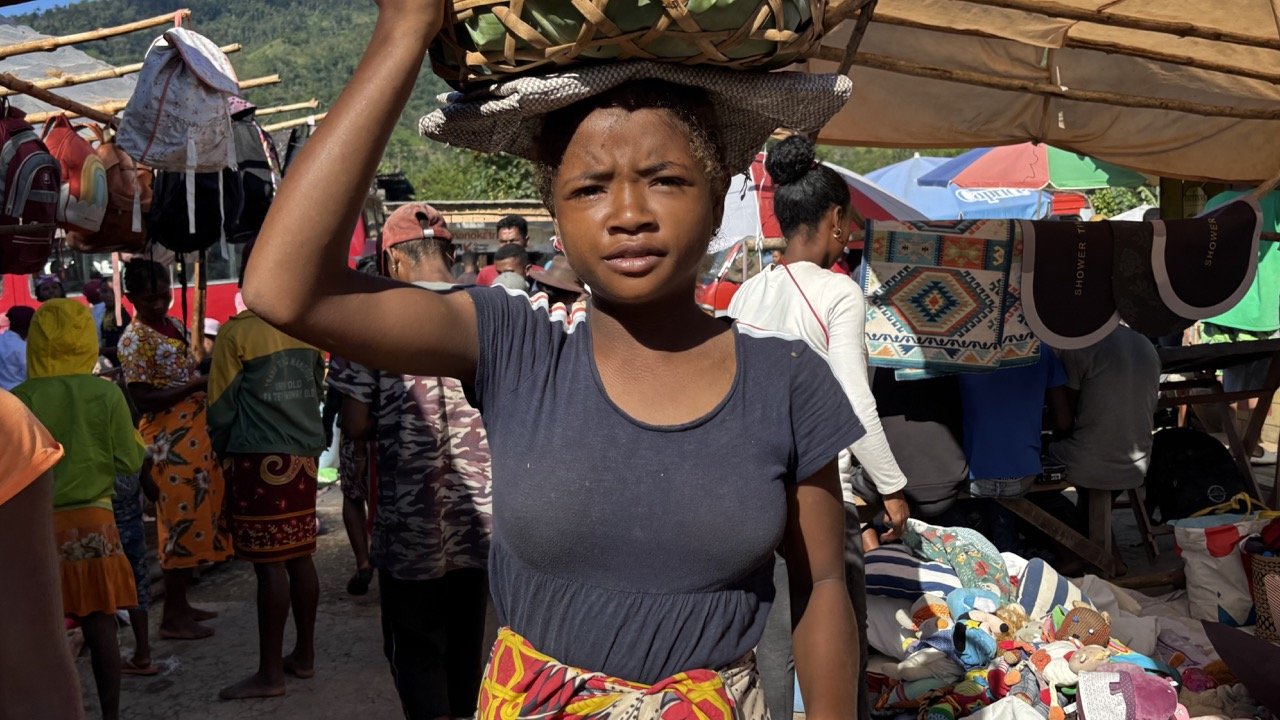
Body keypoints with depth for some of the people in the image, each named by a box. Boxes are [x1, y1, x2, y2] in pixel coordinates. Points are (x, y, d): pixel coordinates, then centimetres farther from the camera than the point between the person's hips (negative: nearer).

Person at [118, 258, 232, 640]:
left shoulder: (173, 325, 13)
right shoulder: (134, 340, -12)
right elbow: (142, 399, -17)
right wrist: (196, 386, -22)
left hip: (196, 433, 9)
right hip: (170, 440, -9)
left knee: (199, 517, 13)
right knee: (182, 521, -5)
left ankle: (181, 604, 24)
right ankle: (171, 617, 4)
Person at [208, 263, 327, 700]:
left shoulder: (236, 332, -9)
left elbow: (221, 405, -4)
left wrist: (221, 450, 12)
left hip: (260, 459, -6)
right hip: (304, 452, 6)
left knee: (269, 564, -3)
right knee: (300, 558, 12)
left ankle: (271, 673, 2)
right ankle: (304, 656, 22)